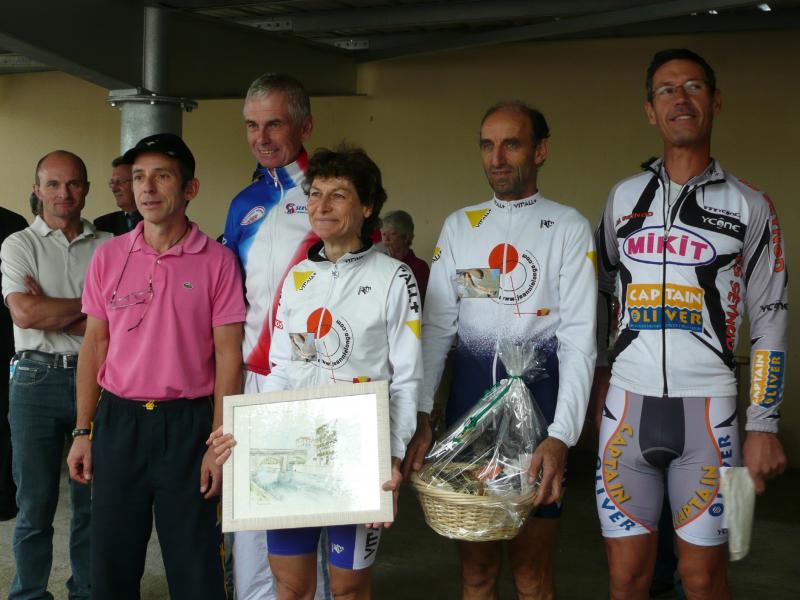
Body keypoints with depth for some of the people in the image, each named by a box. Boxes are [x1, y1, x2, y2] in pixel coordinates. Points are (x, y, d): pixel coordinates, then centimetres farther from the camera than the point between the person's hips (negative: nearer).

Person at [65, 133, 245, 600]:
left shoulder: (218, 261, -5)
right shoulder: (109, 256, 4)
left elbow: (228, 355, -5)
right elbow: (95, 346, 9)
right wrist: (84, 432, 6)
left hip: (188, 422, -3)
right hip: (118, 420, 3)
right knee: (113, 560, 12)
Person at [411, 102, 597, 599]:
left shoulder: (568, 227, -2)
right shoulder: (458, 226, 9)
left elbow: (580, 339, -8)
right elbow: (437, 327, 6)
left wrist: (561, 436, -18)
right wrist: (421, 416, -5)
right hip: (470, 396, 3)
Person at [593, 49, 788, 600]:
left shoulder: (749, 206, 3)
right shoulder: (625, 197, 11)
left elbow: (770, 320, 2)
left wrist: (763, 426, -3)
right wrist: (596, 375, 13)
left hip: (708, 409, -2)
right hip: (627, 406, 2)